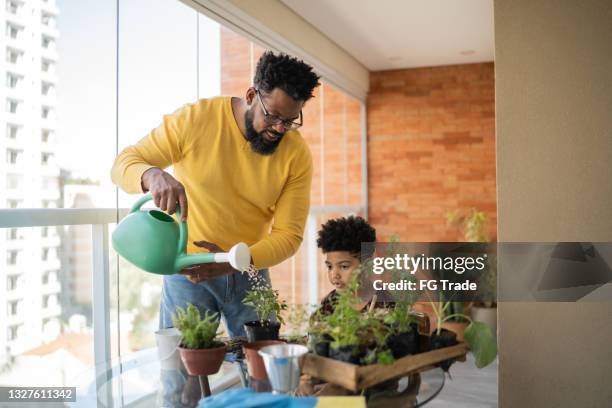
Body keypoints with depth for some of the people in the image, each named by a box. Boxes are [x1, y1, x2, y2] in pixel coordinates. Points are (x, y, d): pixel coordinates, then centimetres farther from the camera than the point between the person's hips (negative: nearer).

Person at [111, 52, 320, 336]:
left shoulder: (297, 155, -10)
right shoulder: (195, 119, -14)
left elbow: (288, 235, -10)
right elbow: (123, 164, -10)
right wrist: (154, 175, -35)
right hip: (187, 269, -2)